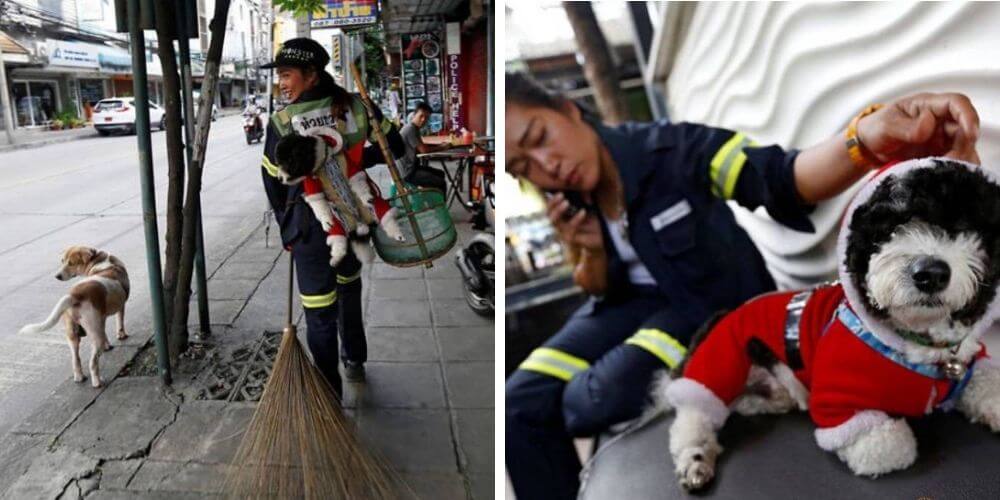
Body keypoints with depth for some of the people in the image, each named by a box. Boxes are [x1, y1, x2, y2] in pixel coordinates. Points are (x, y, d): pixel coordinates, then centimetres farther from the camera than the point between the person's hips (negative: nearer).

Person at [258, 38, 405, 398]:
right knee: (349, 289, 27)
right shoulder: (355, 106, -6)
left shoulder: (281, 121, -13)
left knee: (319, 311, 5)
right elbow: (394, 146, 1)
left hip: (310, 223, -4)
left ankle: (329, 395, 13)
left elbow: (274, 183, -5)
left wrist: (287, 229, 9)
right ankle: (355, 361, 45)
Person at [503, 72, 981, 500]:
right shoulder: (567, 203, -8)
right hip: (636, 303, 5)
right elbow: (601, 292, 2)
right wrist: (589, 252, -21)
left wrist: (866, 138, -60)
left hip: (716, 303, -5)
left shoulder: (670, 147, -24)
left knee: (591, 402, -28)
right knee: (522, 404, -11)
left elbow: (784, 179, -39)